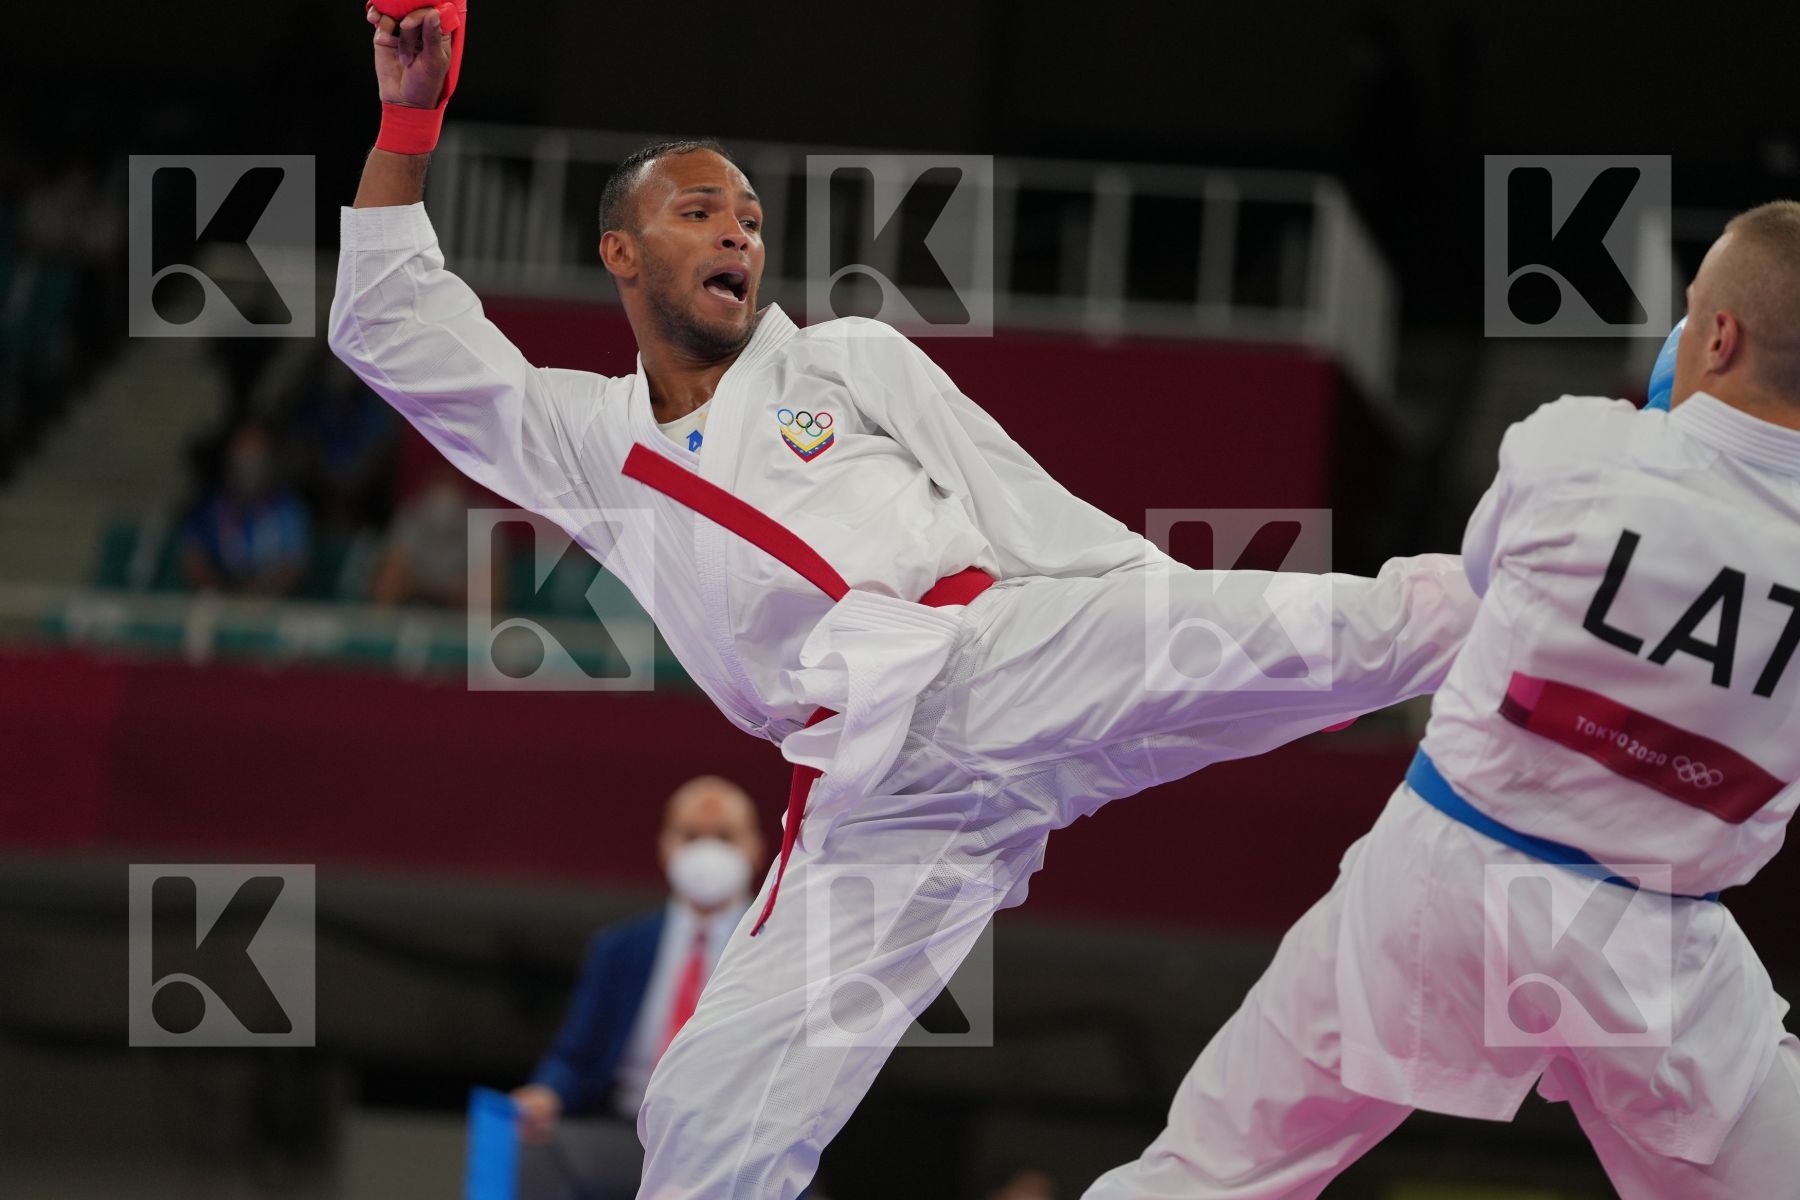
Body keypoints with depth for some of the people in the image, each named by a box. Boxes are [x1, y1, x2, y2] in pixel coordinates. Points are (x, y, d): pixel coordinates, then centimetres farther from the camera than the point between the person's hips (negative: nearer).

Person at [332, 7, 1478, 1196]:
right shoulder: (589, 445, 22)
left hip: (1003, 669, -1)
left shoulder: (853, 359, 17)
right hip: (877, 796, 2)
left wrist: (1241, 660, 8)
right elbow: (396, 330, 18)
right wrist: (410, 116, 10)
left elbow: (1031, 513, 13)